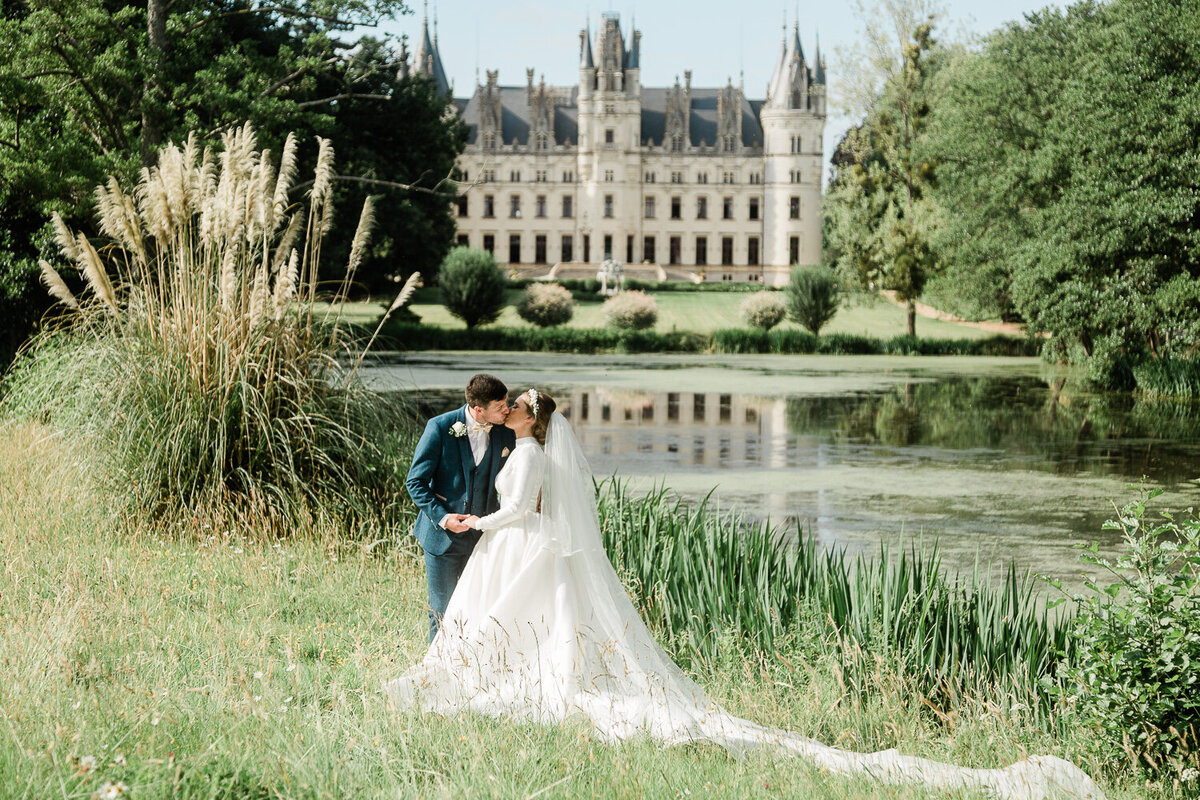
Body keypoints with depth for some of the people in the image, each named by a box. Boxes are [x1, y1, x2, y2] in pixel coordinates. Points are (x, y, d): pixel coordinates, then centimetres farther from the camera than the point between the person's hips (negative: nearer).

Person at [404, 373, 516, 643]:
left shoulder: (506, 433, -2)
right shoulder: (440, 428, -12)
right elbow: (416, 482, -7)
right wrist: (442, 517, -19)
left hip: (484, 537, 2)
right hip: (444, 538, -2)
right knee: (442, 612, 6)